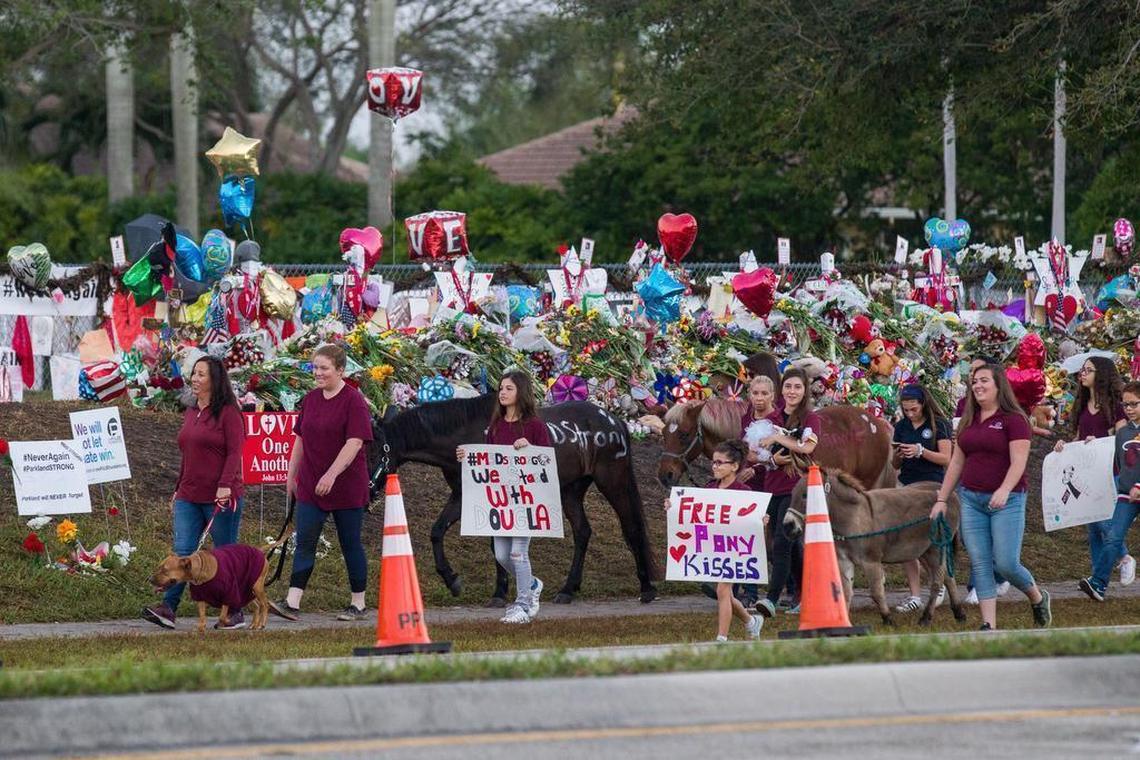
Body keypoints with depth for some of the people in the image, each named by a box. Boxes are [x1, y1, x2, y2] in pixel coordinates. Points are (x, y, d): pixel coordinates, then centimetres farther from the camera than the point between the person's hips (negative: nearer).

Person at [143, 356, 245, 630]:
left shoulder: (227, 412, -6)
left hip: (220, 497, -6)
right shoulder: (190, 414, 16)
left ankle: (235, 613, 10)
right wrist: (178, 490, 21)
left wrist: (225, 485, -24)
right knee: (182, 552, -5)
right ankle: (168, 609, -13)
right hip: (189, 498, 6)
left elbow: (234, 452, -13)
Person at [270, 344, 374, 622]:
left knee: (350, 544, 4)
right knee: (304, 543, -3)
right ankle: (292, 603, -9)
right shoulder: (310, 399, 9)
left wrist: (331, 475, -27)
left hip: (347, 488, -6)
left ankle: (358, 604, 14)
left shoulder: (353, 400, -12)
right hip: (310, 485, 6)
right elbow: (301, 440, 17)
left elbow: (355, 442, -20)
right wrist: (291, 475, 17)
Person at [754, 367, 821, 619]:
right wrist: (772, 459, -8)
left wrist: (778, 438, -13)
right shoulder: (771, 418, 12)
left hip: (797, 488, -6)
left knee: (782, 542, -17)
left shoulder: (810, 419, -2)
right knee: (791, 545, 12)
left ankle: (772, 599, -24)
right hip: (773, 488, 6)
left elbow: (808, 447, -19)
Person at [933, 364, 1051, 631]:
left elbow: (1019, 461, -14)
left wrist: (1004, 490, -30)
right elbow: (956, 462, 18)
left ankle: (1038, 598, 21)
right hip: (971, 499, 6)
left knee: (1006, 563, -9)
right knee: (980, 565, 0)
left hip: (1006, 501, -6)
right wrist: (942, 499, 14)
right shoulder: (969, 421, 13)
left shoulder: (1013, 419, -5)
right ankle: (989, 626, 1)